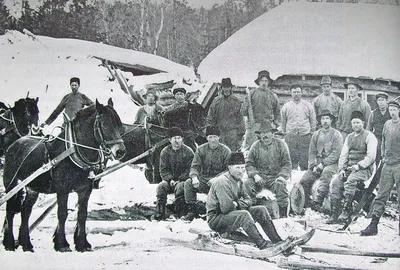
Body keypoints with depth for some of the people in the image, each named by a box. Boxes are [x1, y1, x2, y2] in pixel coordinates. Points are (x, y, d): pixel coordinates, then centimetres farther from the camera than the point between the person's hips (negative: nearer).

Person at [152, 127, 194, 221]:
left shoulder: (188, 152, -2)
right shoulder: (165, 152, 6)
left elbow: (189, 170, -5)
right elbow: (163, 170, 5)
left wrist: (179, 180, -17)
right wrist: (170, 179, -13)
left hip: (183, 179, -3)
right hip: (170, 179, 3)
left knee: (180, 187, -35)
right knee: (161, 186, -26)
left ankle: (178, 211, -28)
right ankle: (160, 211, -28)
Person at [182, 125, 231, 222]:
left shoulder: (225, 151, 1)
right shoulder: (201, 149, 7)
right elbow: (195, 166, 2)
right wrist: (194, 177, -22)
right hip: (203, 179, 2)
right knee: (188, 183, -24)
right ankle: (191, 211, -16)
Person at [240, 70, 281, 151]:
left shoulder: (273, 96, 13)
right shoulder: (252, 94, 7)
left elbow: (277, 112, 18)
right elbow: (243, 112, 6)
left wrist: (276, 125, 7)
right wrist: (245, 106, -15)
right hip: (253, 125, -1)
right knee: (249, 147, -9)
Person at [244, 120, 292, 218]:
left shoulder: (280, 144, 5)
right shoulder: (255, 146, 8)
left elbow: (287, 164, 3)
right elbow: (249, 164, 6)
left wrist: (282, 176, -15)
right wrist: (255, 175, -14)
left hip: (275, 177, -1)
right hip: (259, 177, 2)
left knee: (280, 185, -34)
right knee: (246, 184, -28)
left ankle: (283, 216, -22)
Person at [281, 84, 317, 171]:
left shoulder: (308, 105, 6)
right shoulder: (286, 107, 7)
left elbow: (313, 121, 12)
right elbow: (283, 122, 15)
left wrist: (311, 132, 9)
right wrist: (285, 134, 12)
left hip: (305, 136, 0)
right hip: (290, 137, 1)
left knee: (304, 159, -1)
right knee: (292, 158, 1)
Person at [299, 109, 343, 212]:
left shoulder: (336, 134, 2)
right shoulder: (316, 135, 17)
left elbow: (336, 153, -7)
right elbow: (311, 152, 13)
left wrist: (322, 164, -15)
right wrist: (313, 166, -4)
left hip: (331, 163, -4)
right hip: (317, 164, 5)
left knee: (326, 174, -37)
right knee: (304, 180, -19)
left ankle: (317, 202, -44)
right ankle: (304, 204, -9)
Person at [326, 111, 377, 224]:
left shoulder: (369, 136, -1)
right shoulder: (349, 137, 19)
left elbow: (371, 157, -10)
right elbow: (343, 155, 14)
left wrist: (358, 166, -19)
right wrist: (342, 169, -2)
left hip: (365, 169, -6)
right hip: (349, 168, 6)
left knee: (350, 182, -33)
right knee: (335, 182, -18)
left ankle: (347, 211, -29)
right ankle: (334, 214, -20)